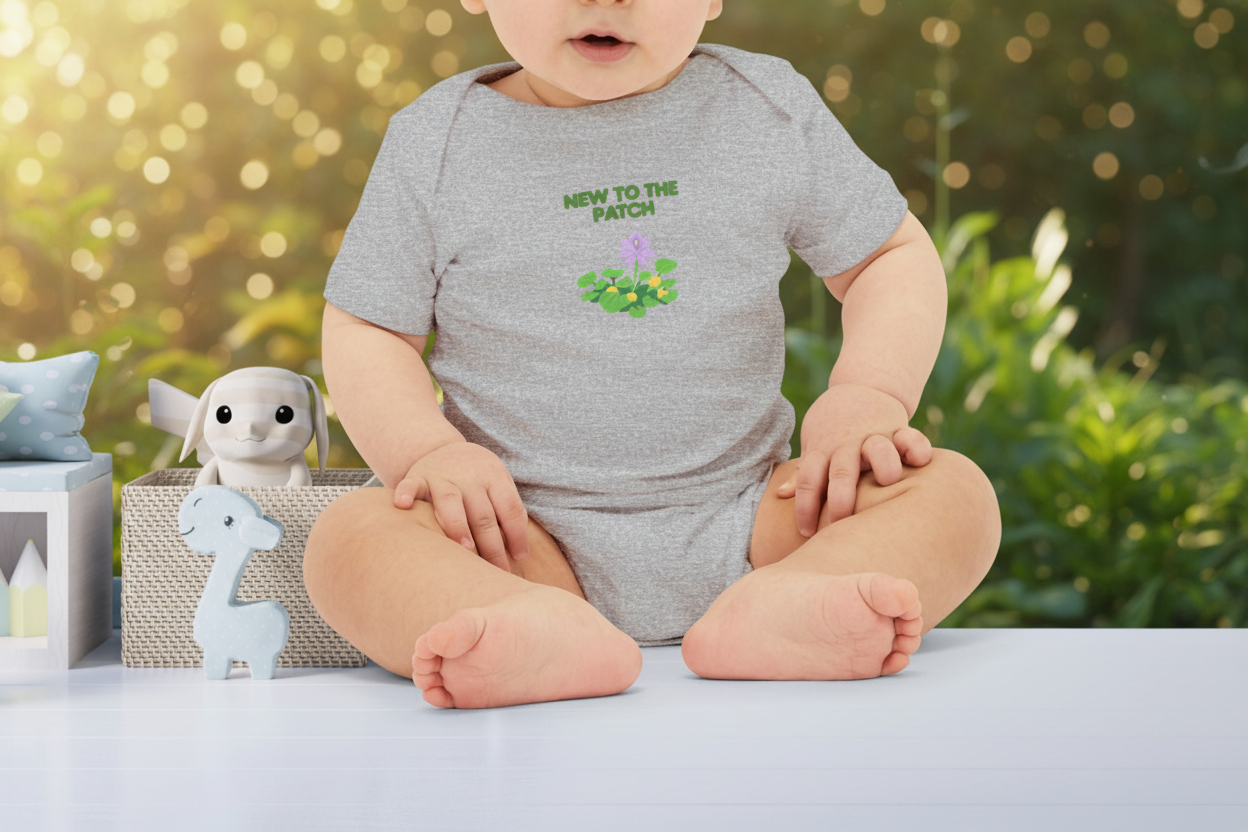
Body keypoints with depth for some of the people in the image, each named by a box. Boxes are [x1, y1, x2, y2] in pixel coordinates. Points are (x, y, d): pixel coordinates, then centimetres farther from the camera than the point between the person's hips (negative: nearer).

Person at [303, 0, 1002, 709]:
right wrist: (428, 450, -17)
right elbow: (365, 332, 2)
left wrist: (870, 398, -11)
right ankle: (547, 632, -48)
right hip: (526, 542, -1)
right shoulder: (437, 145, -2)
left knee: (956, 492, -19)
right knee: (347, 537, -27)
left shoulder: (773, 111, 1)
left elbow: (896, 256, 8)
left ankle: (784, 604, -42)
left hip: (744, 521, 2)